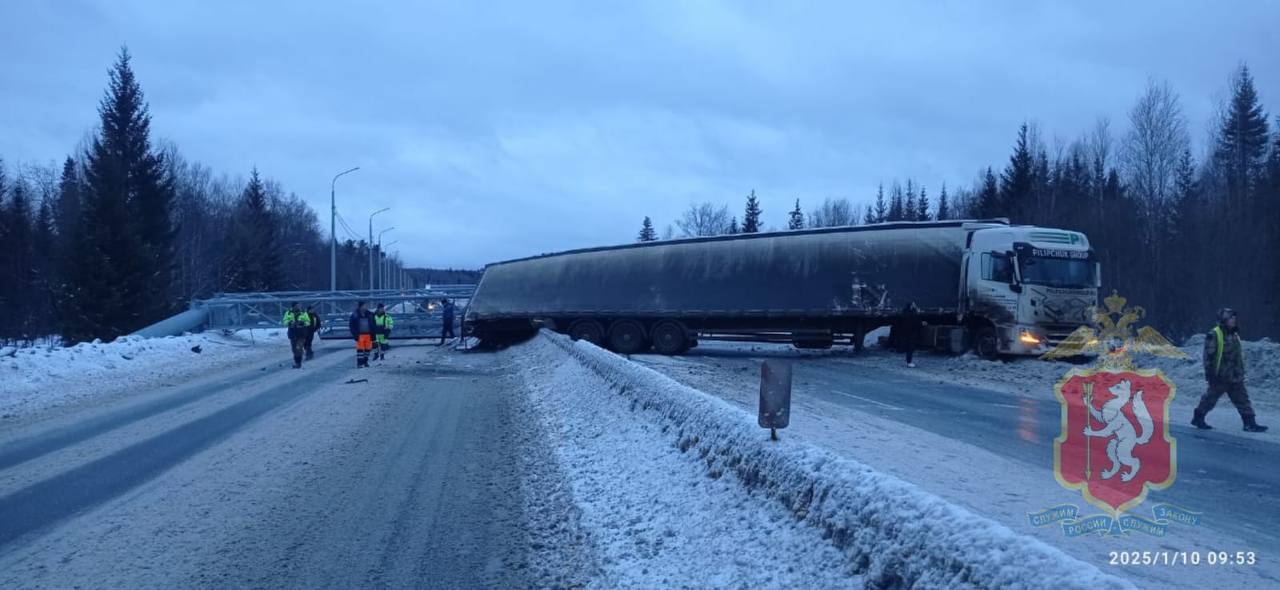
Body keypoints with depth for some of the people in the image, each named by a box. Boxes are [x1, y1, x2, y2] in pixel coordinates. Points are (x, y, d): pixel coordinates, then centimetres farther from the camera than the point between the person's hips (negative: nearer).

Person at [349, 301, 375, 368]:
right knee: (360, 349, -8)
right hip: (360, 335, -3)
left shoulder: (369, 314, 8)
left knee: (368, 349, 6)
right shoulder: (355, 315, -1)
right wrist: (355, 335, -9)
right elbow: (352, 326, 0)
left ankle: (365, 361, 20)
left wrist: (372, 335, 4)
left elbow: (372, 325, 11)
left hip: (368, 334, 3)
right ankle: (359, 363, -6)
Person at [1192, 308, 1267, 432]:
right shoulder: (1214, 335, -13)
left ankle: (1250, 423, 2)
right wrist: (1209, 373, -17)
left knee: (1242, 399, 2)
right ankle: (1198, 418, 21)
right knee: (1210, 398, 5)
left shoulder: (1234, 335, 13)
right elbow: (1209, 355, -15)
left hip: (1235, 376, 7)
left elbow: (1239, 355, 21)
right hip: (1220, 376, -7)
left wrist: (1241, 372, 20)